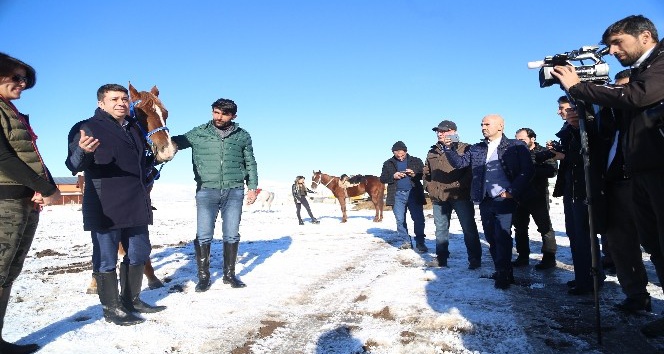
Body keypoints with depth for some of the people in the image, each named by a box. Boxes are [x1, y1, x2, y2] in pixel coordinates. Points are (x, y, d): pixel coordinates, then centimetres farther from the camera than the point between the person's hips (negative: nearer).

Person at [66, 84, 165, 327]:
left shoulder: (135, 129, 15)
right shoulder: (87, 128, -5)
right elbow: (74, 165, -17)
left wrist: (152, 165, 12)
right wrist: (83, 152, -36)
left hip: (136, 206, 8)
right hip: (105, 208, -7)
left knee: (139, 254, 15)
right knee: (106, 259, 1)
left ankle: (131, 300, 30)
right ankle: (111, 308, 14)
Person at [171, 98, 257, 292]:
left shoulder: (243, 136, 8)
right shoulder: (198, 133, 5)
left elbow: (250, 163, 13)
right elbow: (177, 142, -1)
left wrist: (252, 187, 7)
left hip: (234, 191, 1)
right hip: (206, 190, -1)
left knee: (232, 235, 6)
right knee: (203, 236, -1)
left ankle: (229, 274, 20)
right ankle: (203, 277, 13)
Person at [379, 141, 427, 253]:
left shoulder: (416, 161, 9)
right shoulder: (388, 164, 11)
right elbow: (382, 178, 8)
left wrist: (414, 174, -14)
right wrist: (393, 176, -9)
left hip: (414, 194, -1)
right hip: (397, 195, 2)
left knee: (418, 218, -6)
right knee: (400, 220, 4)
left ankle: (420, 242, 3)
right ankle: (407, 241, 15)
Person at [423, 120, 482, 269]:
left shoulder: (464, 149, -2)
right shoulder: (432, 152, 15)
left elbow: (471, 171, -9)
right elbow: (427, 172, 24)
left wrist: (458, 186, -15)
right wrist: (431, 189, 13)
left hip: (461, 196, -5)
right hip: (439, 197, 5)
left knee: (469, 228, 0)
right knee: (441, 228, 12)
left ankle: (474, 259, 10)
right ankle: (441, 258, 22)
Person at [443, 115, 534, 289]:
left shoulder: (516, 146, -1)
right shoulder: (476, 149, 14)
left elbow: (528, 170, -5)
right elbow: (459, 162, 10)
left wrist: (512, 191, -13)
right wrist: (448, 148, -6)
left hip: (504, 200, -5)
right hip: (485, 201, 6)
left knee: (502, 238, -9)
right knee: (492, 238, 10)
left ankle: (503, 275, 2)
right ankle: (503, 272, 23)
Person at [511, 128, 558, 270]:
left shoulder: (543, 152, -5)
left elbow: (552, 170, -18)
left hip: (538, 197, -5)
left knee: (545, 227, 0)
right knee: (519, 227, 11)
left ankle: (549, 258, 9)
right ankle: (523, 257, 23)